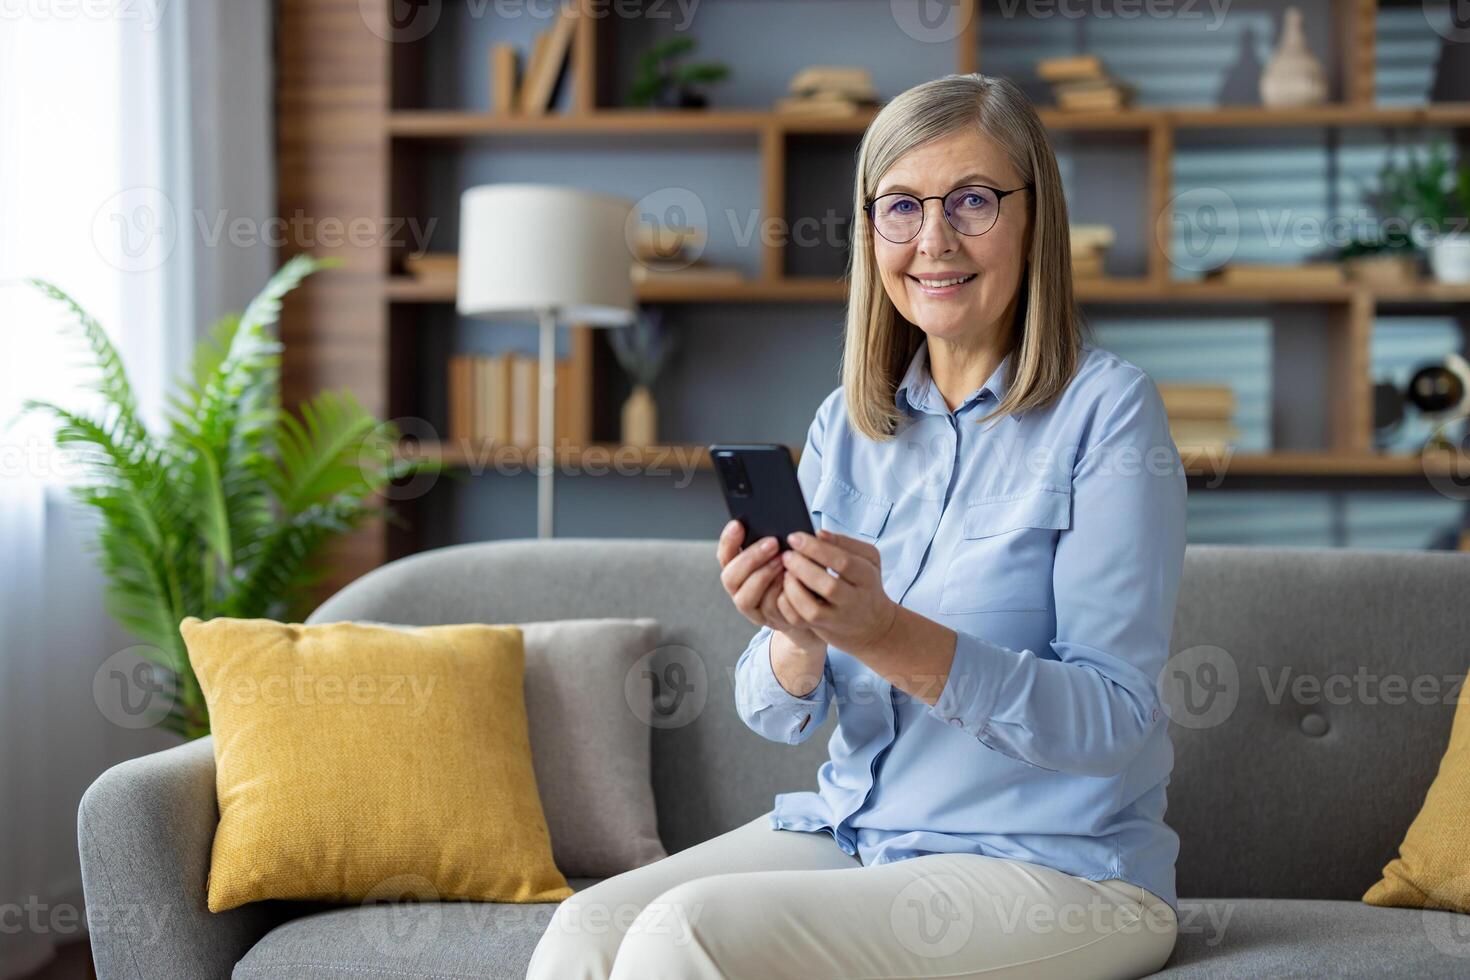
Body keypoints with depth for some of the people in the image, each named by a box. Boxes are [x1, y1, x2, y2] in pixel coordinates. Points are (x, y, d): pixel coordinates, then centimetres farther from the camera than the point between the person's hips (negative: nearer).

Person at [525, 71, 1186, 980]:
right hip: (848, 828, 5)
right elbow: (777, 715, 5)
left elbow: (1114, 719, -16)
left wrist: (887, 636, -29)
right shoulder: (847, 424, 7)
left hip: (1056, 865, -5)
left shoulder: (1106, 410, -10)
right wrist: (797, 640, -19)